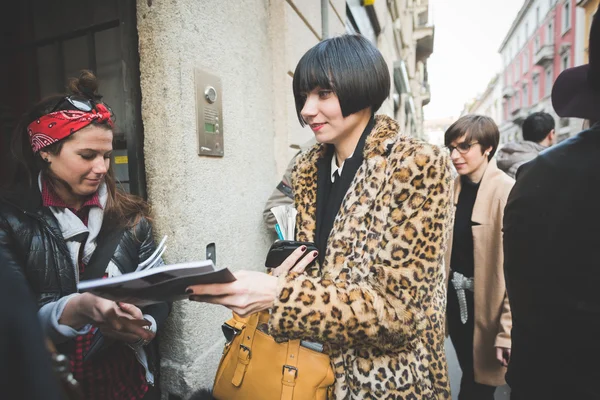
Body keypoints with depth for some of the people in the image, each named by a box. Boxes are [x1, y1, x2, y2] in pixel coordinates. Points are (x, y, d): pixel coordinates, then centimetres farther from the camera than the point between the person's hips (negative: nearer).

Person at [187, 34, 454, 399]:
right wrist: (281, 279, -14)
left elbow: (399, 308, -22)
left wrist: (279, 295, -29)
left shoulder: (419, 165, -19)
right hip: (316, 364, 5)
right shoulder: (308, 169, -1)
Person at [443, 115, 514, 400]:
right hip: (456, 299, 5)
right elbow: (445, 249, 6)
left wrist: (508, 330, -18)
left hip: (484, 304, -5)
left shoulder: (509, 192, -18)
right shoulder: (453, 188, 2)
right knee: (470, 376, 23)